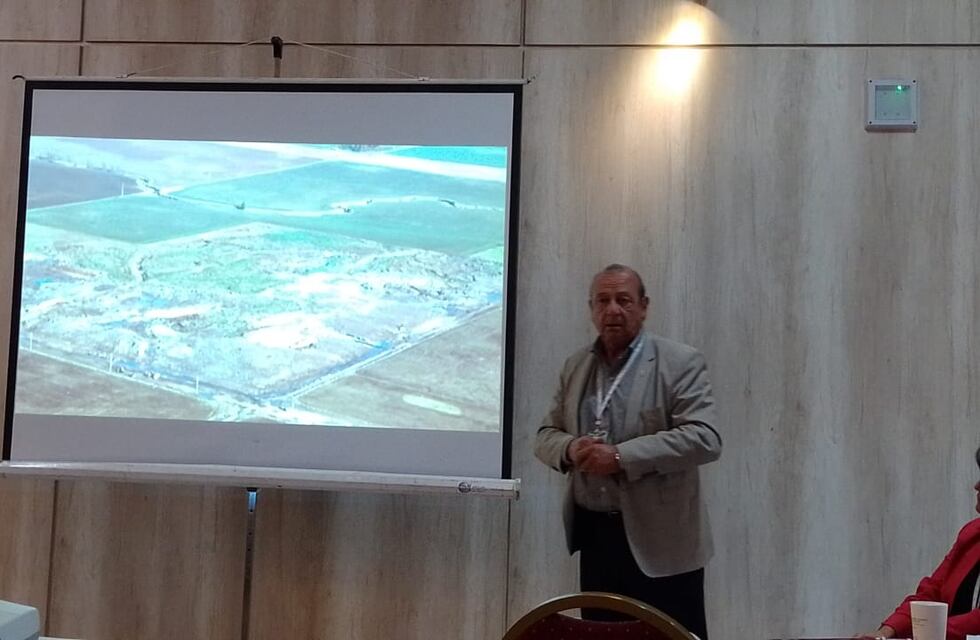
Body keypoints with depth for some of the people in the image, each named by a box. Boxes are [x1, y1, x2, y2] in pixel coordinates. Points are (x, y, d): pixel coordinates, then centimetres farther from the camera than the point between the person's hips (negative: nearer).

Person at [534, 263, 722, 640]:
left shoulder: (680, 363, -7)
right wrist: (569, 449, -12)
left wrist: (621, 456, -24)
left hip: (660, 542, -5)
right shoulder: (575, 366, 10)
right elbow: (545, 436, 12)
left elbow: (704, 438, -17)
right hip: (595, 536, 5)